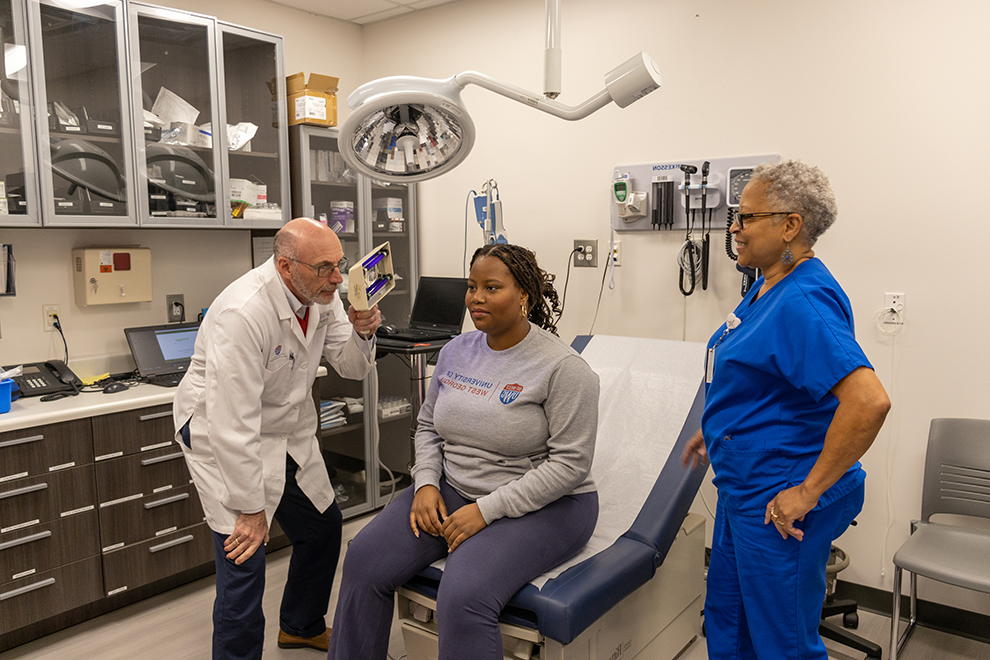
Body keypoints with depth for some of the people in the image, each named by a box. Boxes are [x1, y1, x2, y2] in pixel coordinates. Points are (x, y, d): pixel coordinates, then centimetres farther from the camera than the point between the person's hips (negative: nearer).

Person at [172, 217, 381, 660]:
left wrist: (361, 333, -21)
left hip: (289, 433, 8)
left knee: (324, 528, 17)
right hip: (226, 438, -8)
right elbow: (233, 422, -30)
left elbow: (352, 368, 2)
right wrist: (251, 507, -24)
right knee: (244, 562, -12)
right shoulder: (242, 313, -31)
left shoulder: (322, 296, -7)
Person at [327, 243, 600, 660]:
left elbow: (570, 462, -17)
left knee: (464, 595, -30)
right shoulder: (456, 352, 7)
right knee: (364, 560, -10)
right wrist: (426, 483, -4)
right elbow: (428, 426, 16)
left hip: (541, 506, -6)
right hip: (452, 491, 6)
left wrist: (487, 510, -20)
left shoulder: (562, 367, -14)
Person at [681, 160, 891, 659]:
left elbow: (869, 401, -34)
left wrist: (808, 491, -28)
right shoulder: (767, 287, 8)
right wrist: (717, 429, 21)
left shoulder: (804, 301, -24)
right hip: (745, 491, 10)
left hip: (781, 509, -10)